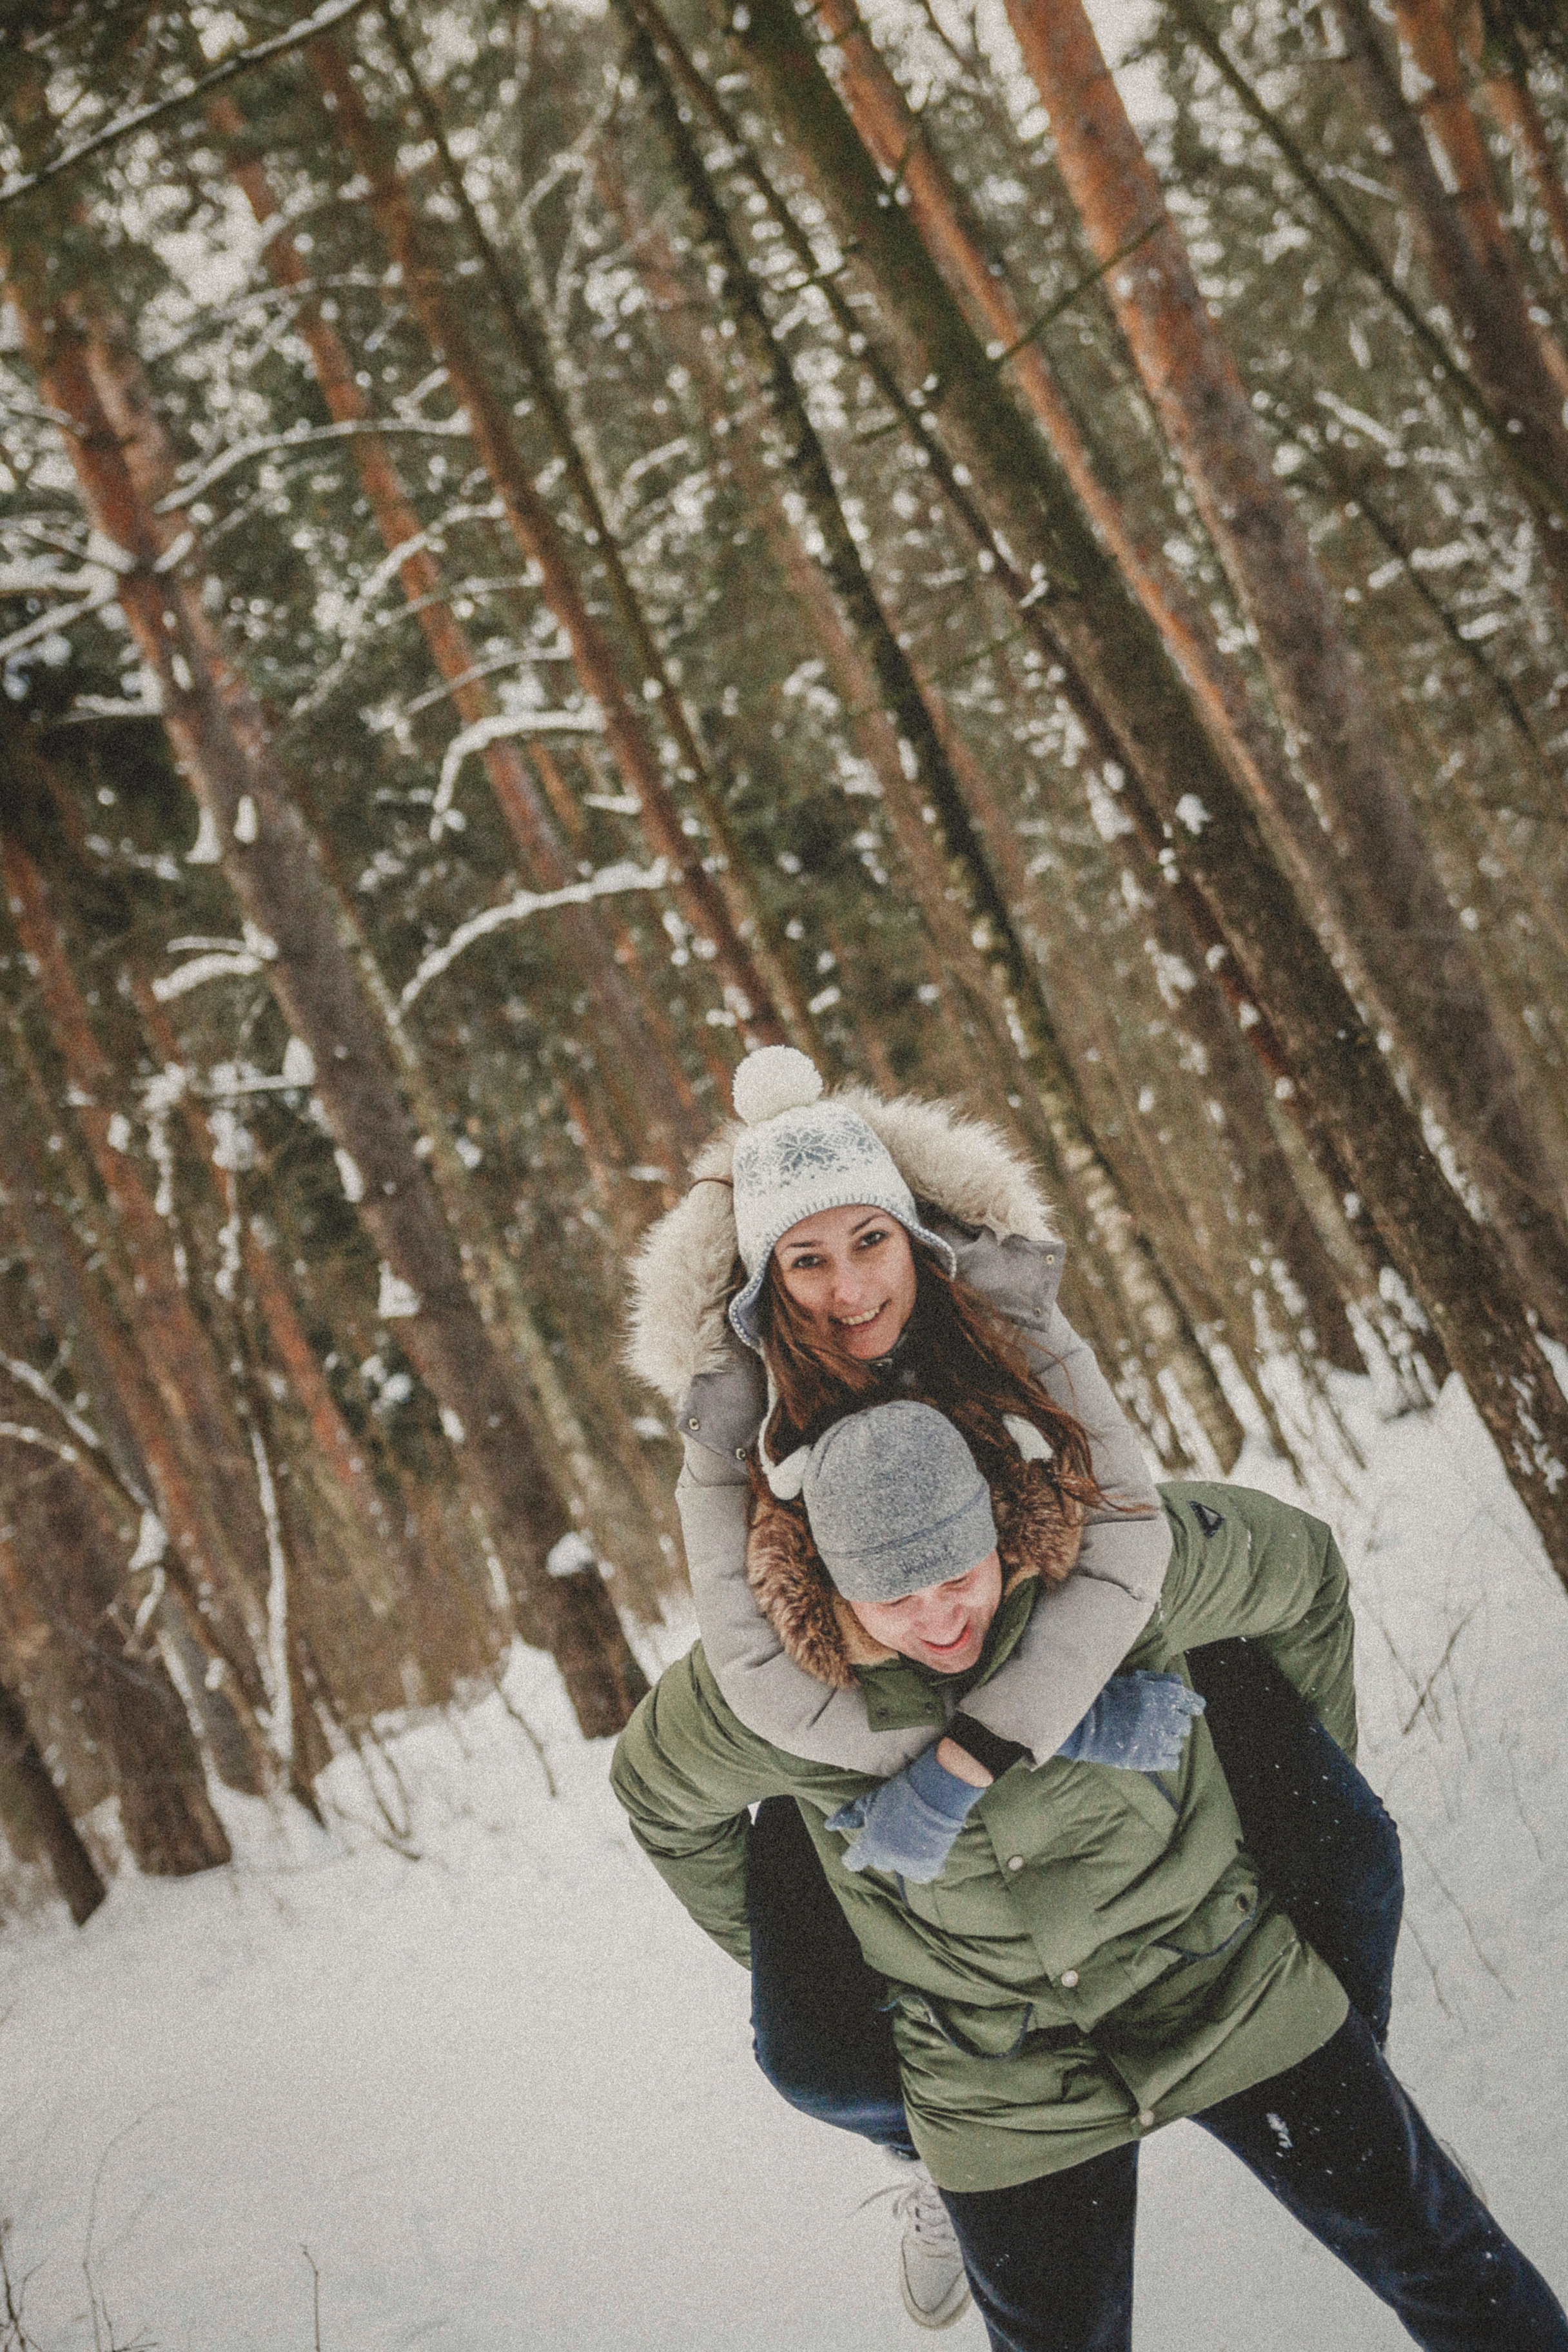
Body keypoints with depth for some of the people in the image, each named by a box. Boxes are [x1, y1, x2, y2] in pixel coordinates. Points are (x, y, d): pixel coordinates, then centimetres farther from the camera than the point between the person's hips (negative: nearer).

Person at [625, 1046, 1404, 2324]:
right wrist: (1062, 1734, -39)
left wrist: (973, 1758, -46)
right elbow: (757, 1670, -35)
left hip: (1075, 1640, 1)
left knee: (1348, 1854, -8)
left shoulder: (1008, 1320, -24)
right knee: (818, 2059, -11)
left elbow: (1130, 1536, -35)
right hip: (866, 1721, -1)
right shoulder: (737, 1417, -25)